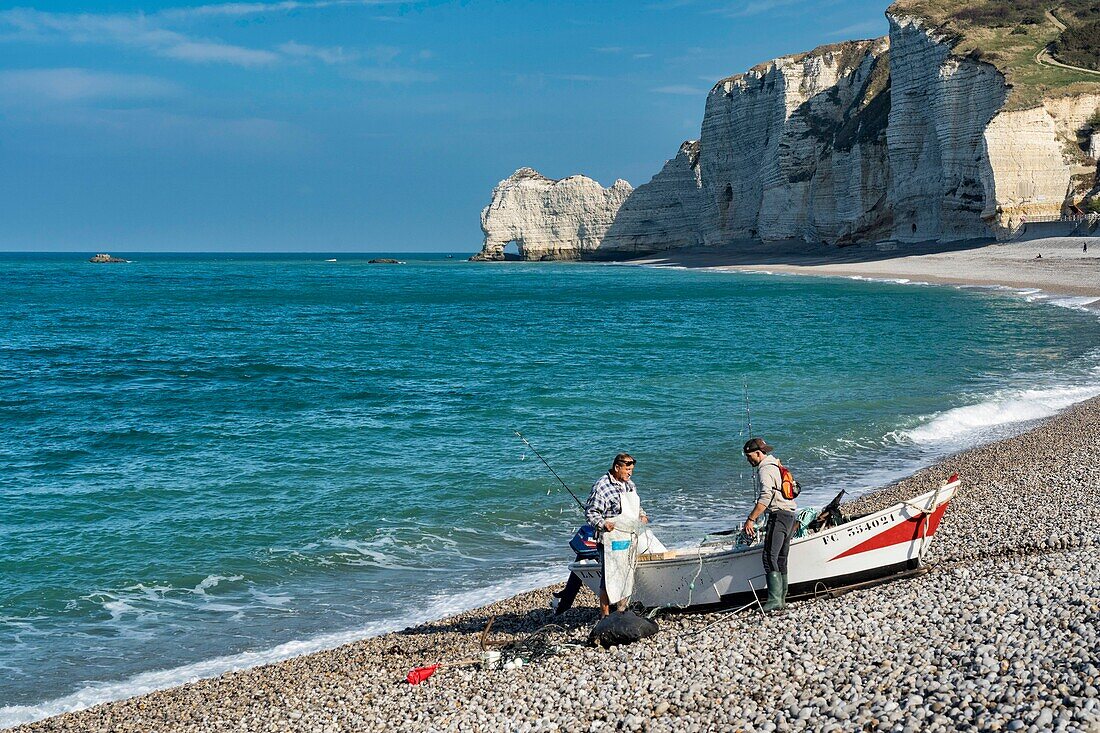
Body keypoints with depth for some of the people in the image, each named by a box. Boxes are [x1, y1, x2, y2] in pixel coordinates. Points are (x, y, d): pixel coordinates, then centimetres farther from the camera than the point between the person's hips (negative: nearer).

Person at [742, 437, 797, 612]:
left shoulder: (765, 470, -10)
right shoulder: (775, 465, 22)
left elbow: (766, 497, -24)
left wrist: (751, 519, -26)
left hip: (778, 515, -11)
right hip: (790, 515, 11)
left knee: (770, 557, -15)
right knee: (781, 559, 12)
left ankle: (774, 599, -22)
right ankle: (782, 598, 14)